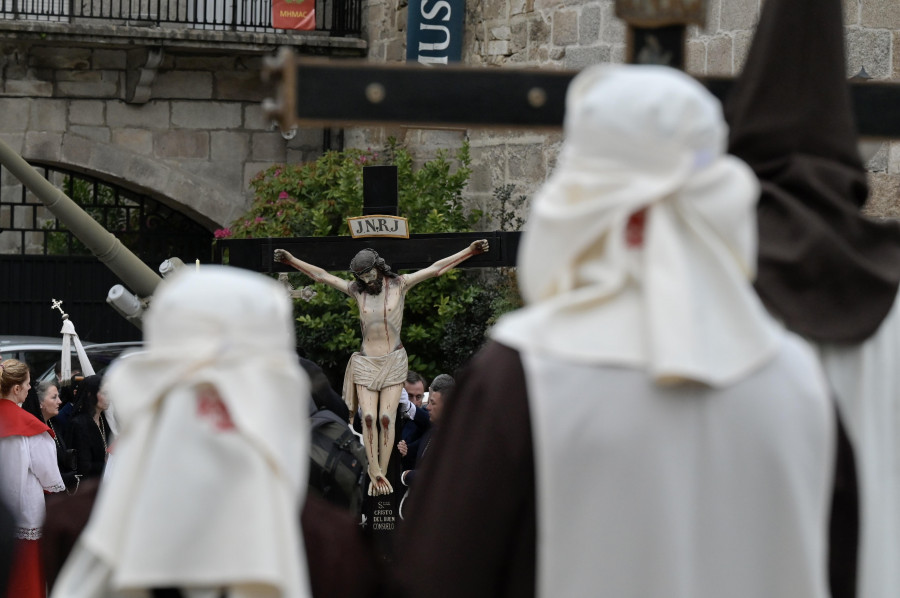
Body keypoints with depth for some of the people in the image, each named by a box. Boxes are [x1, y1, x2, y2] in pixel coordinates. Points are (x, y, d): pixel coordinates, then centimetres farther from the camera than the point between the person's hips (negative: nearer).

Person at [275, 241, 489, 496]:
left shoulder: (399, 284, 1)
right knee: (368, 417, -11)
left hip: (393, 361, -2)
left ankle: (382, 473, -8)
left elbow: (436, 269, -2)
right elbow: (321, 276, 10)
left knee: (387, 417, -10)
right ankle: (374, 472, -12)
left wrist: (470, 251, -6)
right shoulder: (357, 290, 7)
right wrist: (291, 260, 9)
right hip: (365, 362, 2)